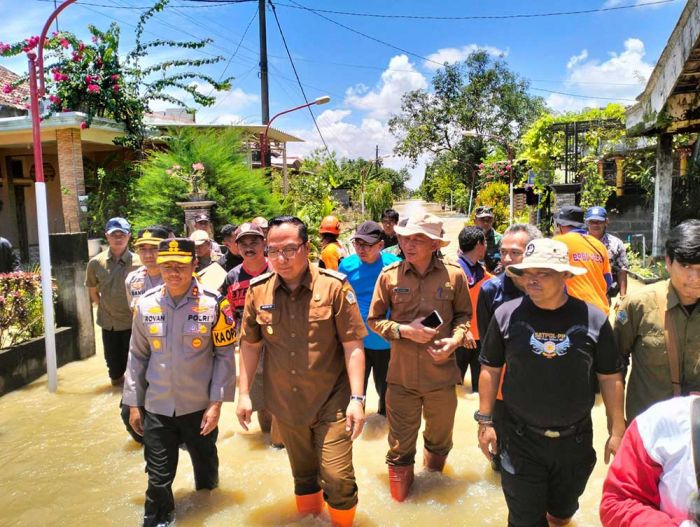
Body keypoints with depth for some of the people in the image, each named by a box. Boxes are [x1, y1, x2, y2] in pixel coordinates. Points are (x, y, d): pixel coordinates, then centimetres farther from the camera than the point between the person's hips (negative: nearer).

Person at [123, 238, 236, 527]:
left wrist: (216, 403, -10)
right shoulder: (146, 305, -4)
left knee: (205, 465, 20)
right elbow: (137, 356, 5)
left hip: (199, 405, -1)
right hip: (157, 407, 1)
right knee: (158, 476, 8)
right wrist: (134, 404, 6)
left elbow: (225, 355, -7)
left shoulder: (213, 304, -12)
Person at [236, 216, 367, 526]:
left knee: (338, 477, 2)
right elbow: (250, 345, 5)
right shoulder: (257, 290, -5)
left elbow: (353, 345, -12)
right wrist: (244, 394, 4)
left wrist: (357, 399, -16)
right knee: (302, 474, 22)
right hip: (285, 404, 3)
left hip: (331, 402, -3)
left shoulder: (335, 286, -14)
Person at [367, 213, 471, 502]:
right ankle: (400, 494, 39)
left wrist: (454, 339, -10)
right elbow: (374, 319, 1)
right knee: (400, 444, 12)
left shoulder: (454, 275, -7)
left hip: (442, 373, 1)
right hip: (402, 374, -1)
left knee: (440, 439, 23)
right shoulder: (389, 275, -8)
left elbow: (464, 314, 7)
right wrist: (404, 330, -14)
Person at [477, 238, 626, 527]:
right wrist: (485, 421, 0)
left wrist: (617, 431, 3)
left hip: (576, 440, 2)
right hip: (521, 439, -1)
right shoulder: (507, 314, -10)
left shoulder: (594, 318, -9)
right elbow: (490, 369, -1)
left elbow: (610, 378, 1)